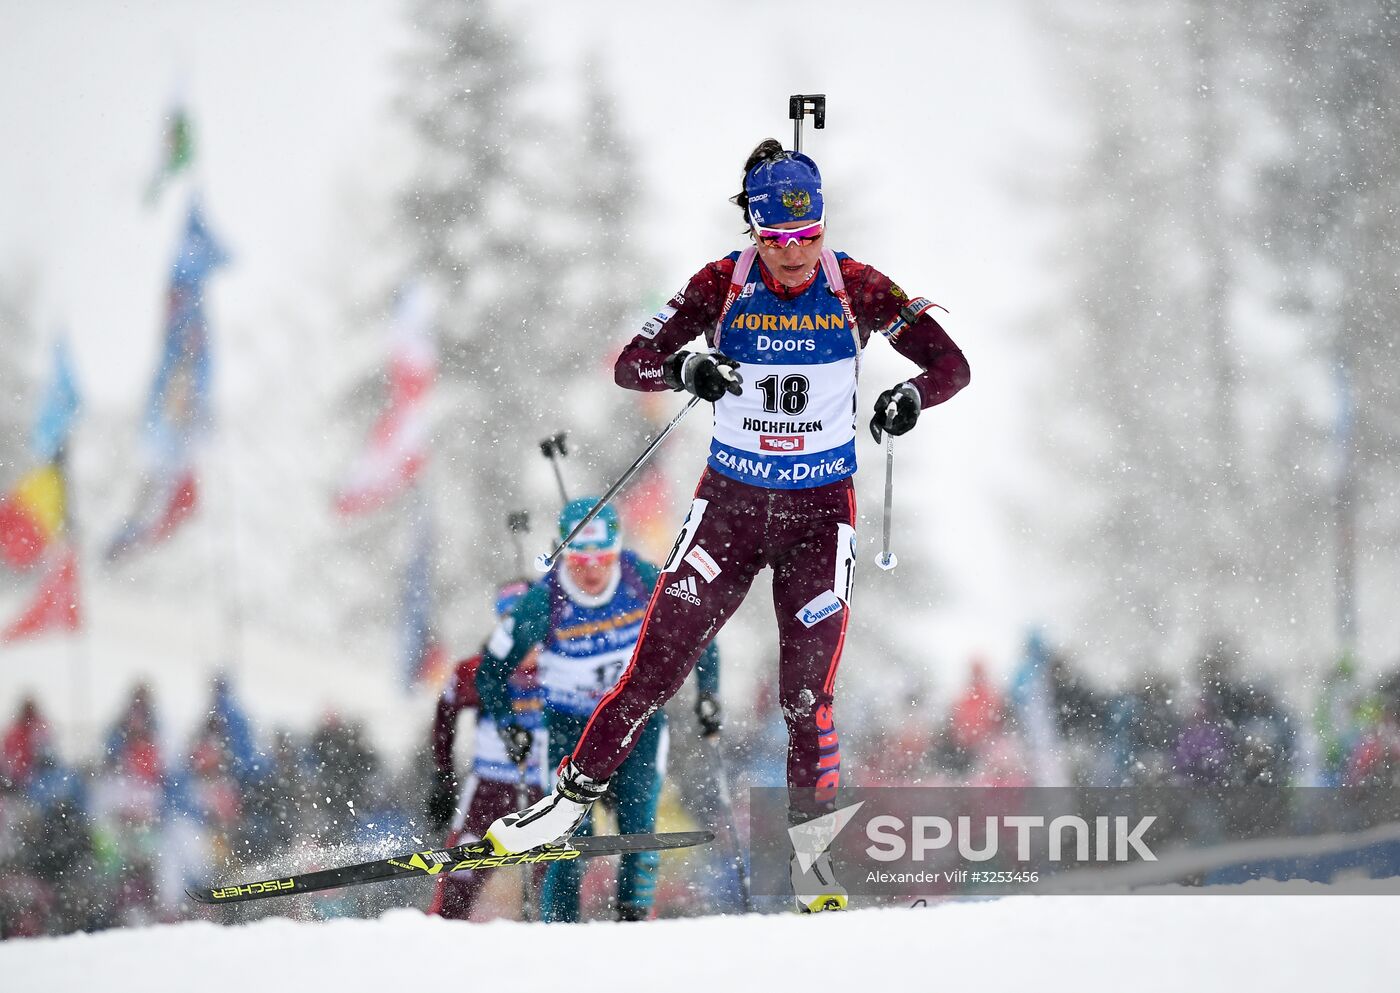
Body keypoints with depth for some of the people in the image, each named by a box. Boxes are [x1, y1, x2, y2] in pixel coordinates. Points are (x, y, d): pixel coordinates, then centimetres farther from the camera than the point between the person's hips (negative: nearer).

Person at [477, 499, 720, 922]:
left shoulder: (647, 583, -16)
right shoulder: (542, 602, -20)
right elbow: (492, 669, -7)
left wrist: (708, 692, -3)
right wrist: (507, 724, -15)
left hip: (640, 719, 1)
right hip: (572, 727, -1)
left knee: (638, 827, -10)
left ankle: (634, 920, -3)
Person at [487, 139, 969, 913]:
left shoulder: (857, 290, -8)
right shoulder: (722, 287, -8)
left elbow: (952, 364, -5)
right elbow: (631, 364, -10)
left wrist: (911, 396, -27)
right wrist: (685, 368, -32)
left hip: (820, 509, 0)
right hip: (730, 501, 1)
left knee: (806, 690, -8)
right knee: (656, 664, -4)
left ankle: (813, 847, 1)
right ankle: (573, 796, 8)